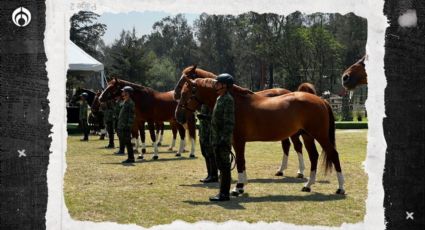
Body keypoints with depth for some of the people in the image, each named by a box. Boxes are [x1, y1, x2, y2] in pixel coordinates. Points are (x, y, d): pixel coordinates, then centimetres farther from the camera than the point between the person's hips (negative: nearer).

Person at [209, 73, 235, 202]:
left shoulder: (228, 100, -15)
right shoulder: (220, 99, 15)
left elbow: (229, 122, -21)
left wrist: (224, 139, -24)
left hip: (223, 140, -10)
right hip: (217, 140, 10)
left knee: (224, 167, -4)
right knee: (221, 166, 14)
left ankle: (225, 194, 0)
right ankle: (223, 192, 21)